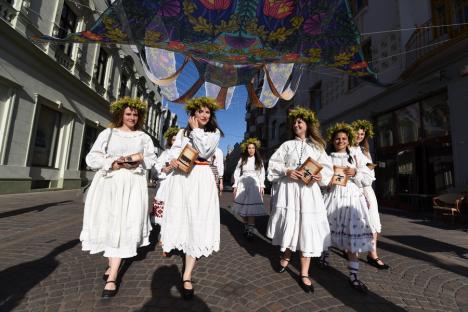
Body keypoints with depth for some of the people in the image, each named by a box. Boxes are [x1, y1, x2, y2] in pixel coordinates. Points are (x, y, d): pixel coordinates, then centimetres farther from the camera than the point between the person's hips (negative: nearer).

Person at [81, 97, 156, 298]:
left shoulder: (144, 137, 12)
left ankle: (112, 277, -1)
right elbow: (92, 158, 2)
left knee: (123, 226, -6)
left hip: (132, 185, -1)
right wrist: (114, 163, -12)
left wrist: (136, 162, -13)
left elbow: (152, 159, 3)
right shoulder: (108, 133, 10)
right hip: (108, 183, 1)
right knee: (107, 223, 3)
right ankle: (112, 264, 25)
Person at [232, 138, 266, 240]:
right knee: (243, 207, 5)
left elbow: (262, 173, 8)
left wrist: (262, 186, -2)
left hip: (254, 185, -1)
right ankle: (246, 227, 23)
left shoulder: (259, 160, 10)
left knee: (252, 208, -11)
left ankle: (250, 231, -8)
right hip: (243, 184, 1)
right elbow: (236, 173, 6)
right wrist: (235, 186, 0)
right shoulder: (242, 159, 8)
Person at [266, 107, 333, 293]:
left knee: (307, 229, -1)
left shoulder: (317, 146, 13)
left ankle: (304, 274, 10)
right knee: (289, 225, 4)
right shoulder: (287, 145, 11)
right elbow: (273, 163, 4)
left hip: (308, 190, 1)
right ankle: (286, 256, 33)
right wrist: (286, 171, -13)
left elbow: (327, 167, 10)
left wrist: (320, 176, -11)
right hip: (288, 189, 0)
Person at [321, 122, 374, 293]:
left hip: (352, 197, 1)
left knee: (352, 234, -3)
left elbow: (368, 178, 8)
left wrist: (355, 173, -10)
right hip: (332, 196, 0)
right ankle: (324, 255, 39)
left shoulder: (355, 158, 10)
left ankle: (353, 275, 6)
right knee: (327, 229, 10)